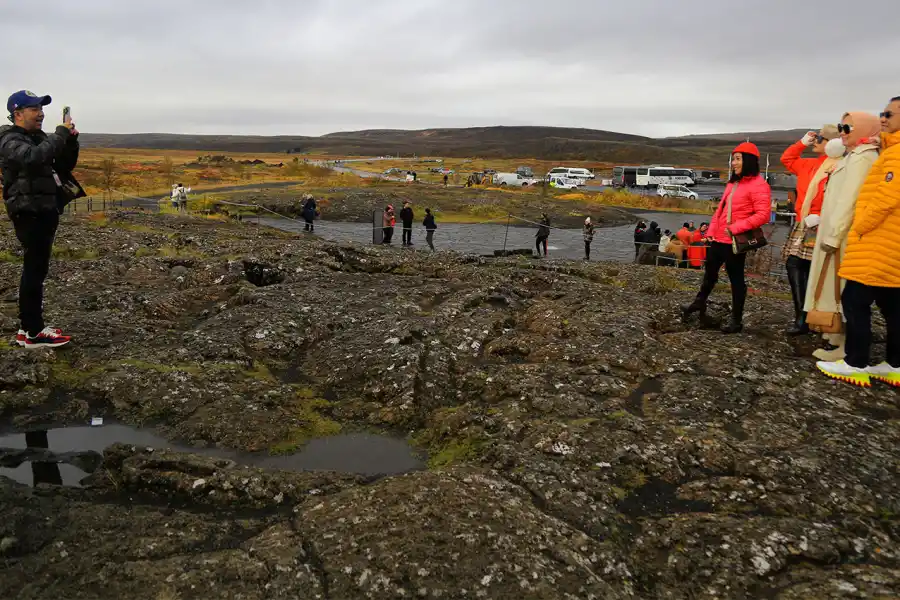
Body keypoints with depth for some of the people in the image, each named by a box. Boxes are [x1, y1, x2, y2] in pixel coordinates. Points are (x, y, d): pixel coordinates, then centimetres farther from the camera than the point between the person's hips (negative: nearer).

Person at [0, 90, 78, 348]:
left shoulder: (40, 138, 18)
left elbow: (64, 166, 16)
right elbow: (34, 157, -31)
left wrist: (70, 141, 0)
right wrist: (61, 134, -23)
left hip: (45, 212, 10)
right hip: (29, 213, -10)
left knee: (35, 269, 13)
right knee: (35, 270, -11)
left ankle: (28, 327, 21)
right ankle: (33, 334, -9)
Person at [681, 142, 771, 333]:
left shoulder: (758, 185, -12)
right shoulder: (733, 183, 16)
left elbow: (763, 215, -20)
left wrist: (736, 228, -23)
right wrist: (711, 230, 11)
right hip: (718, 238, 8)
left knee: (736, 278, 2)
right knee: (710, 272, 22)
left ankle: (736, 320, 13)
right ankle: (699, 302, 41)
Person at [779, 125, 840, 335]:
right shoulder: (809, 164, 17)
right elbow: (787, 159, 33)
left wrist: (821, 216, -22)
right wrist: (802, 143, 21)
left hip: (818, 227, -8)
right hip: (801, 225, 9)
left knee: (812, 272, -5)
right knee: (793, 265, 3)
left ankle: (804, 319, 1)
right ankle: (802, 317, 7)